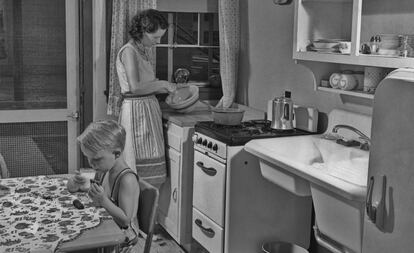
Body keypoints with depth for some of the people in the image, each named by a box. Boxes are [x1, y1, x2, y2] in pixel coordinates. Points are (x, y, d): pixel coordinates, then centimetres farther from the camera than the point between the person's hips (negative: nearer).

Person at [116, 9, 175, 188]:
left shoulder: (147, 50, 13)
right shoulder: (129, 51, -14)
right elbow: (135, 87, -24)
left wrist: (168, 89, 6)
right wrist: (163, 84, -14)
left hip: (150, 108, 9)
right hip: (136, 110, -9)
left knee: (153, 171, 9)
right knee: (140, 168, -4)